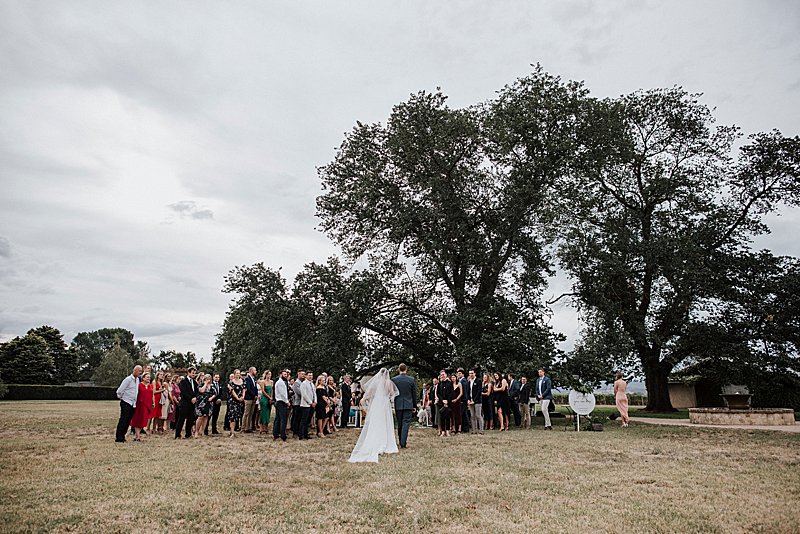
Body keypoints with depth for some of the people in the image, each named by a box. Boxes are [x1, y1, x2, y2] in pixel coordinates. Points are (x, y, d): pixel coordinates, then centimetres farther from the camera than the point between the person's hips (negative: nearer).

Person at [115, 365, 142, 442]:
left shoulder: (137, 380, 12)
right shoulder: (128, 379, -13)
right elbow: (119, 391, -13)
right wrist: (121, 398, 1)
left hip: (133, 404, 7)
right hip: (126, 403, -7)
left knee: (128, 421, 9)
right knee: (123, 421, -6)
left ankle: (122, 437, 16)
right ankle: (119, 438, -3)